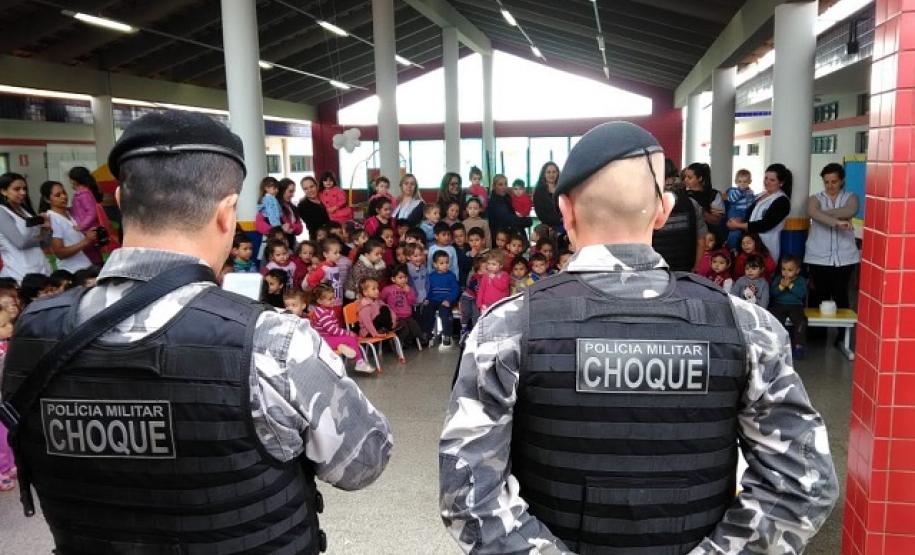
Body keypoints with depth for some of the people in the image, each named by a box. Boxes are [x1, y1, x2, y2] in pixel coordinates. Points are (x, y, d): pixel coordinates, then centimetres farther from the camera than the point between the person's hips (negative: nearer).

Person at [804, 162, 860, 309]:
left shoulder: (851, 197, 10)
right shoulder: (815, 199, 7)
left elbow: (850, 211, -14)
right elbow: (813, 213, -18)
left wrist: (823, 213, -12)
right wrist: (837, 222, -31)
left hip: (844, 257, 1)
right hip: (819, 258, -1)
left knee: (841, 296, 3)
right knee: (818, 297, 1)